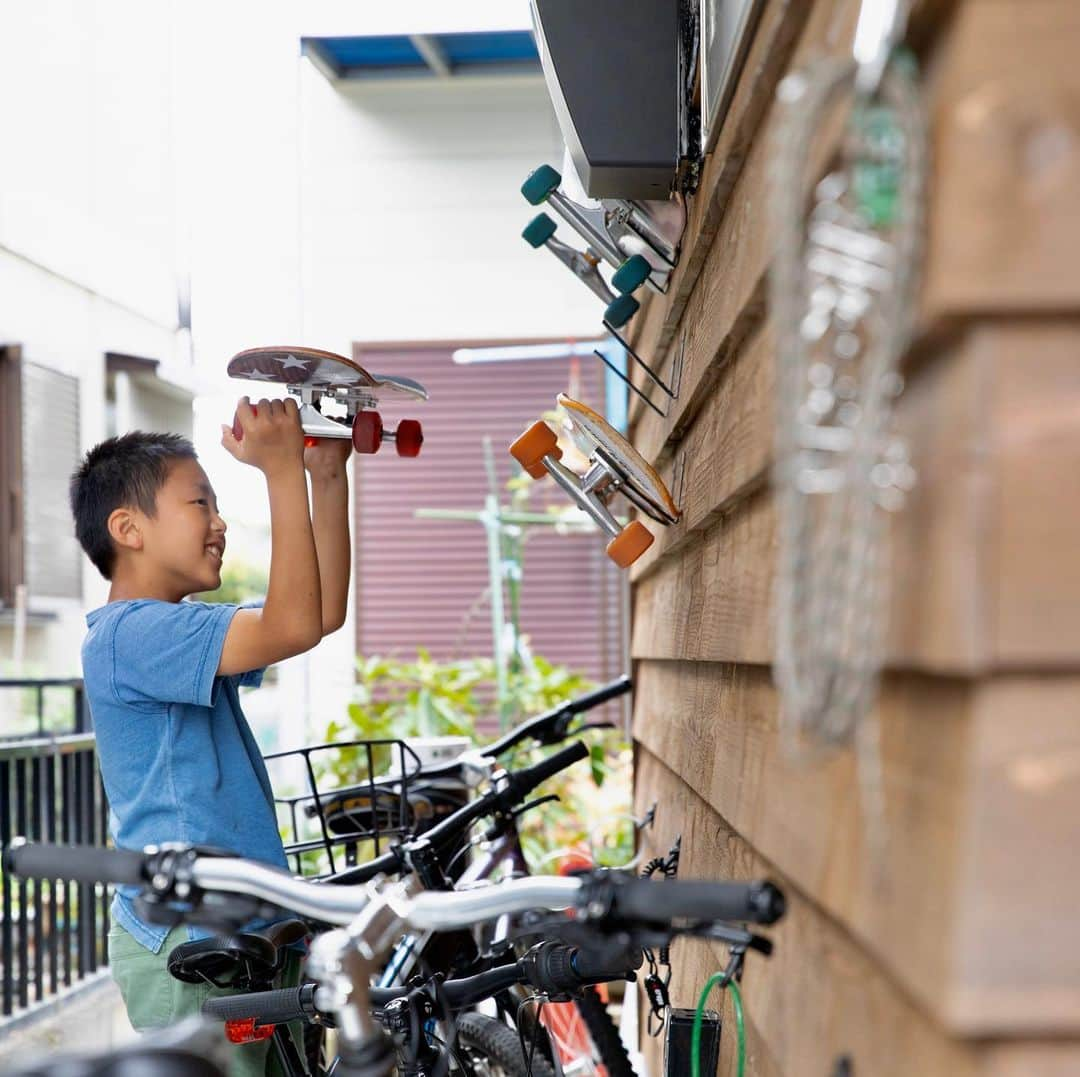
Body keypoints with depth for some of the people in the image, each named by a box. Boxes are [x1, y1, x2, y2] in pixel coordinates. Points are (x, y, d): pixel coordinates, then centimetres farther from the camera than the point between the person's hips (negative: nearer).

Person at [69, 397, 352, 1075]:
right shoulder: (129, 633, -16)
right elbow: (293, 626, -26)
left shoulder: (178, 634, 17)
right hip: (185, 941, -10)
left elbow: (324, 609, 13)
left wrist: (327, 475, 5)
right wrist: (283, 470, -22)